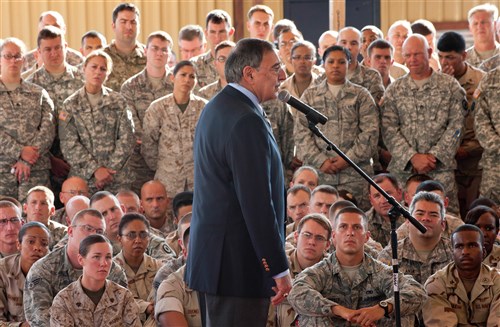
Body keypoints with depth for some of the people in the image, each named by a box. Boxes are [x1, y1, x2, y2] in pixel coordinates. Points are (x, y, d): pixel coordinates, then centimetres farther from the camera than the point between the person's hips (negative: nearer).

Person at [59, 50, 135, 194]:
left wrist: (110, 169, -9)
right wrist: (95, 169, -11)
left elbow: (126, 139, 2)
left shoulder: (119, 102, 8)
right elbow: (69, 144, -1)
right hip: (83, 176, 0)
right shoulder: (71, 105, 6)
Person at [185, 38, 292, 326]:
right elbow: (257, 203, -21)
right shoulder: (247, 121, -19)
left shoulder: (216, 108, 14)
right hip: (238, 267, -10)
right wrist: (279, 269, -17)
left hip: (211, 256, 10)